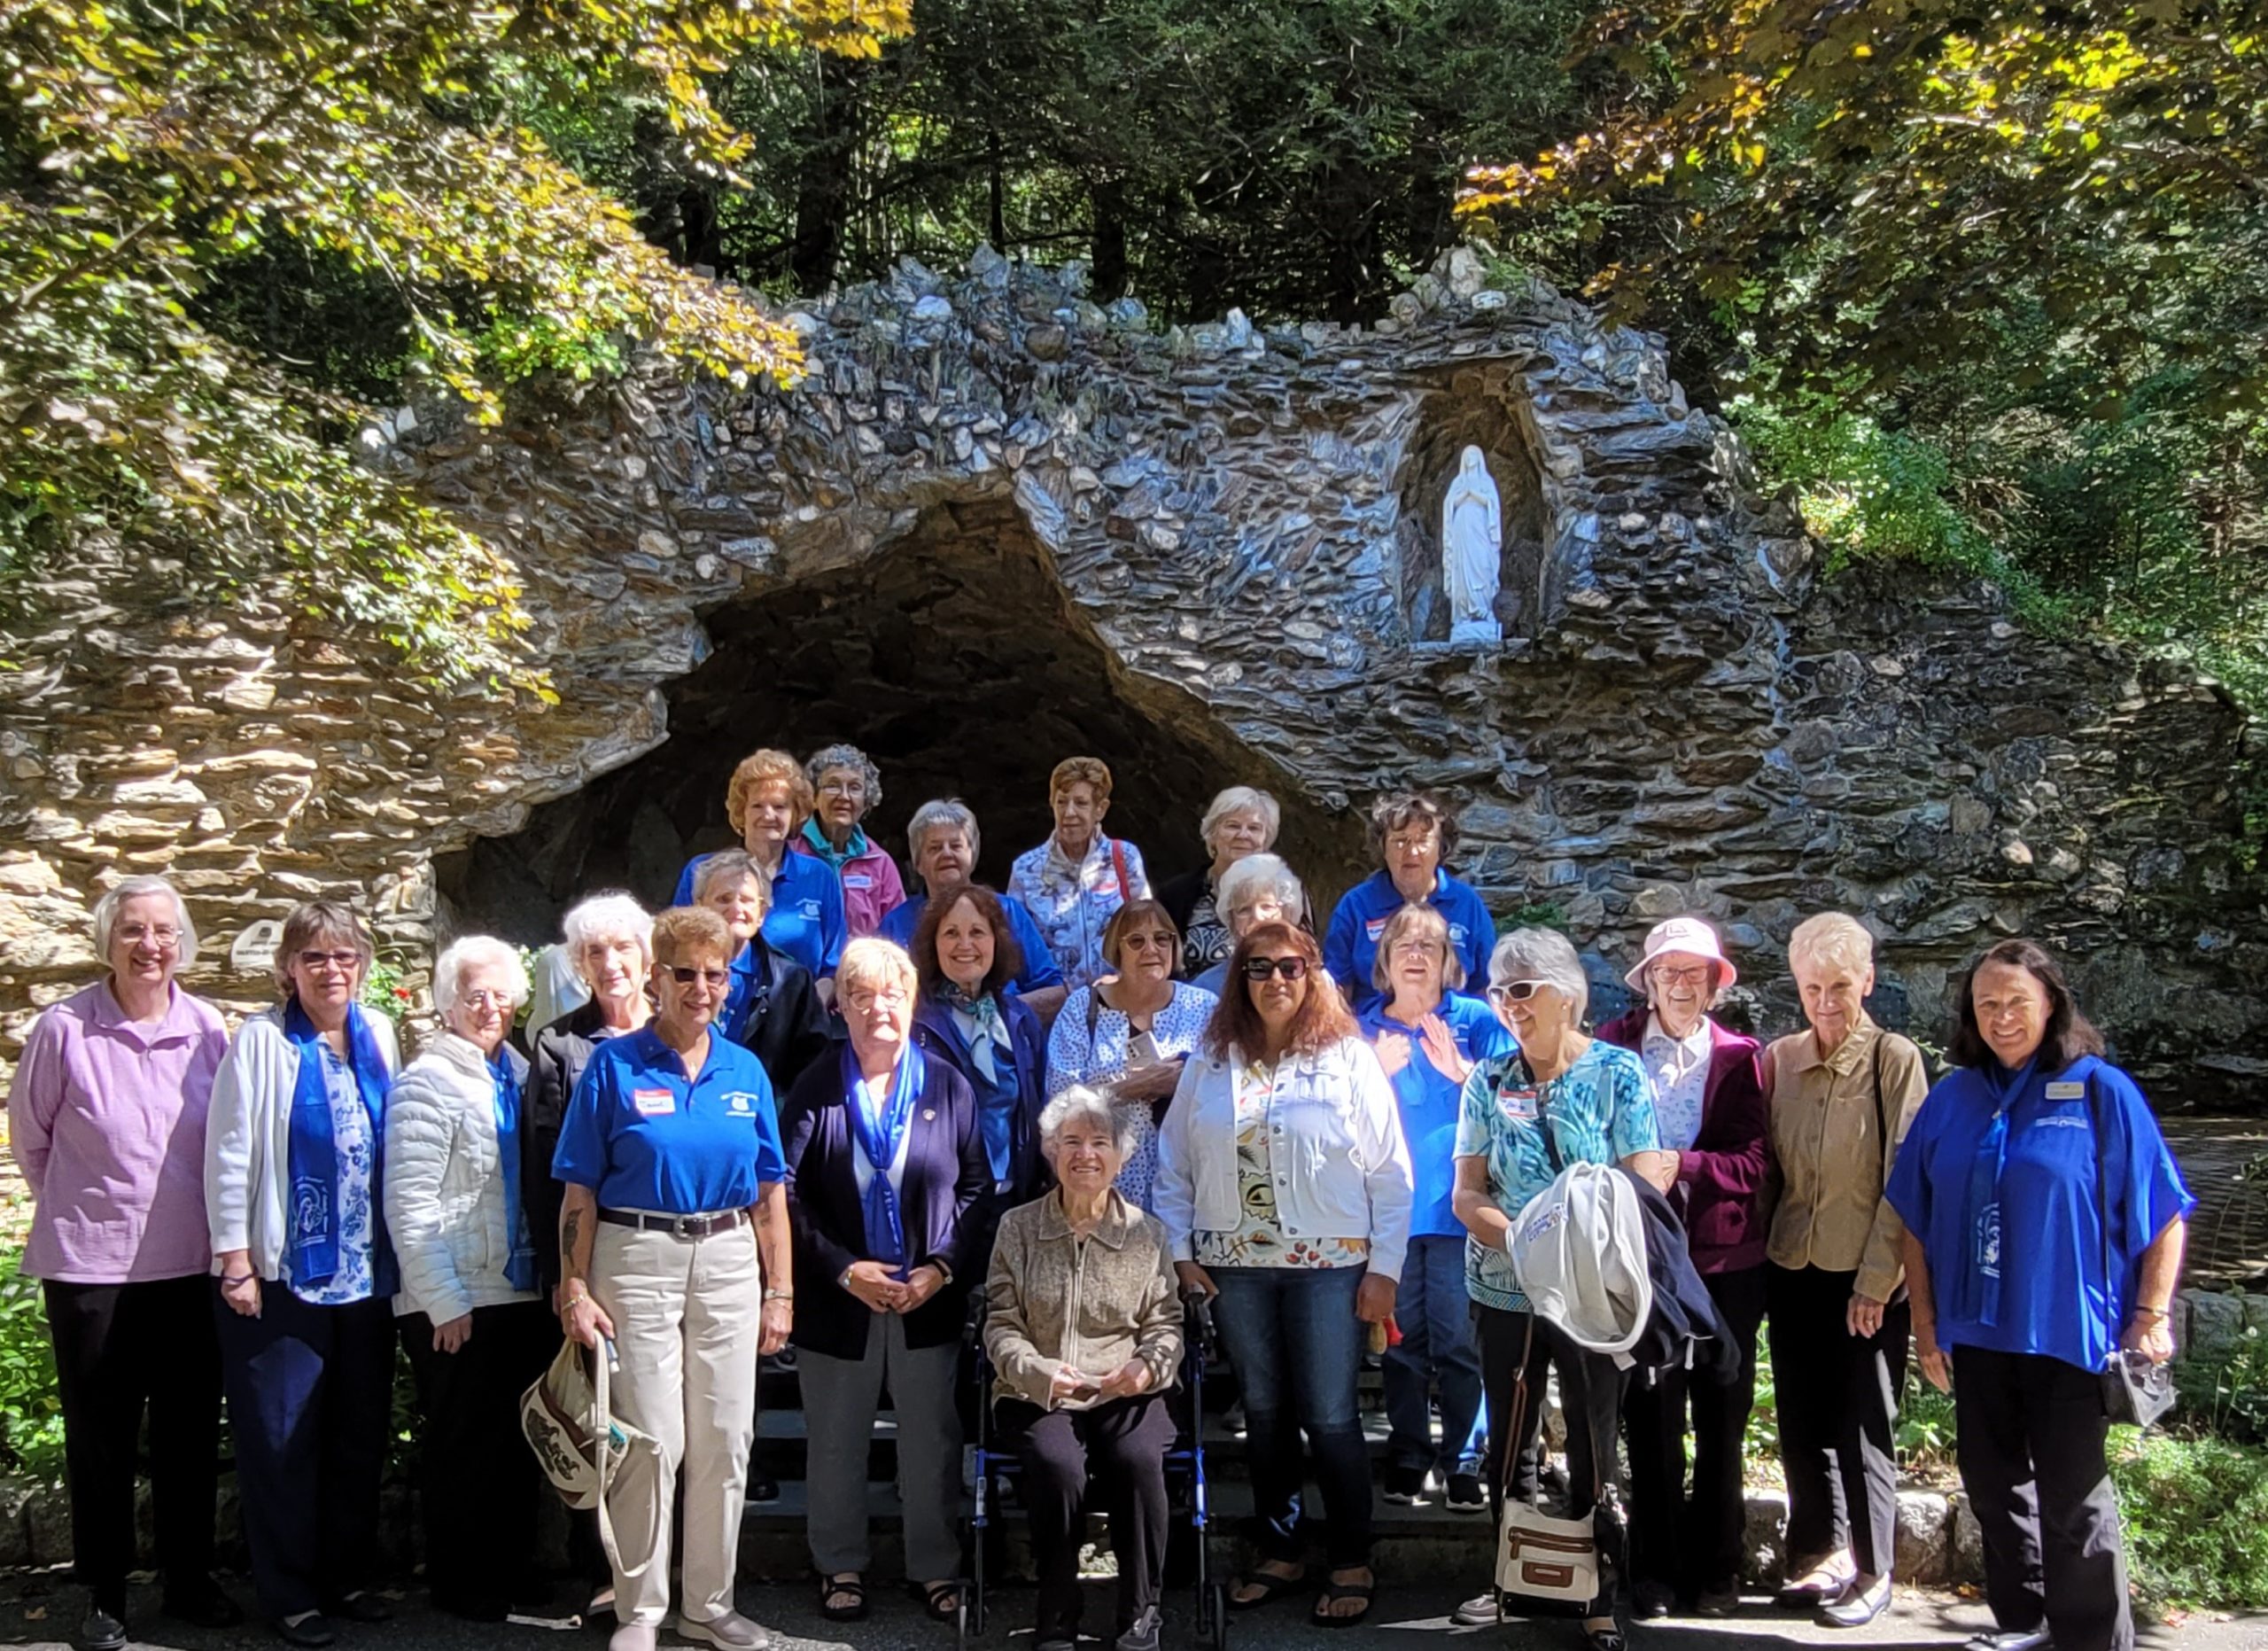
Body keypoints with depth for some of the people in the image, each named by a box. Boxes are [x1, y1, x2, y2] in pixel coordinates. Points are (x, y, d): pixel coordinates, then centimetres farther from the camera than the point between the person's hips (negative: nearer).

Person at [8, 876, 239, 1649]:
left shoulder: (208, 1029, -2)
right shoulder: (64, 1027, -9)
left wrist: (222, 1231, 8)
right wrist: (75, 1209, 8)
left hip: (190, 1265, 2)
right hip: (90, 1266, -2)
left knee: (191, 1431, 12)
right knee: (100, 1436, 8)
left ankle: (190, 1579, 27)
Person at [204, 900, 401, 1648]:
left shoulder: (378, 1035, 7)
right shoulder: (262, 1040, -7)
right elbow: (229, 1153, -9)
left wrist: (399, 1252, 8)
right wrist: (234, 1256, -12)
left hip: (366, 1272, 5)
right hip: (283, 1273, -5)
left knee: (360, 1431, 12)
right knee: (284, 1437, 2)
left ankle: (347, 1574, 26)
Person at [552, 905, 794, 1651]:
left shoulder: (746, 1072, 7)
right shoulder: (614, 1065, -3)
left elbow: (769, 1190, 9)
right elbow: (580, 1189, -4)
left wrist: (779, 1291, 6)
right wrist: (575, 1288, -9)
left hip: (728, 1260, 4)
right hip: (636, 1257, -3)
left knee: (725, 1442, 7)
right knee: (651, 1442, -2)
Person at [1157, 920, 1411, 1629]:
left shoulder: (1348, 1058, -3)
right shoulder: (1210, 1063, 6)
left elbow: (1390, 1173, -3)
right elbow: (1174, 1164, 10)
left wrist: (1384, 1269, -6)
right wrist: (1180, 1251, 3)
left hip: (1329, 1266, -3)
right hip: (1236, 1267, 3)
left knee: (1330, 1417, 0)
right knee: (1264, 1413, 12)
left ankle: (1352, 1564, 14)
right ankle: (1279, 1552, 25)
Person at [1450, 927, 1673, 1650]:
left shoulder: (1618, 1073, -5)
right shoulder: (1489, 1082, 3)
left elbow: (1645, 1186, -8)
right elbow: (1467, 1194, 2)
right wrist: (1521, 1237, -16)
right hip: (1504, 1290, 3)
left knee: (1593, 1443, 6)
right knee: (1509, 1441, 13)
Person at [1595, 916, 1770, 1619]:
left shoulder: (1739, 1055, 2)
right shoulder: (1615, 1045, 0)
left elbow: (1753, 1163, -7)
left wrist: (1678, 1164, -20)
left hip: (1725, 1260, 1)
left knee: (1721, 1422, 10)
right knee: (1650, 1422, 5)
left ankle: (1716, 1570, 23)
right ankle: (1654, 1569, 18)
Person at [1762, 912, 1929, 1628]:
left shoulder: (1895, 1059, -7)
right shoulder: (1779, 1060, 5)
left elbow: (1904, 1179, -9)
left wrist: (1876, 1280, -12)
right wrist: (1765, 1248, 3)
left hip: (1865, 1278, -4)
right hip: (1792, 1271, 4)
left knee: (1863, 1426, 3)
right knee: (1802, 1421, 11)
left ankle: (1871, 1571, 17)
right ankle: (1820, 1554, 26)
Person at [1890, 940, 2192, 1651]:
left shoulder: (2101, 1091, -6)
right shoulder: (1952, 1097, 4)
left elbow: (2162, 1212, -4)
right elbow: (1916, 1218, 8)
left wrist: (2152, 1316, -8)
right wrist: (1925, 1323, 5)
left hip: (2068, 1332, -4)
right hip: (1977, 1331, 5)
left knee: (2072, 1501, 2)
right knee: (1992, 1485, 15)